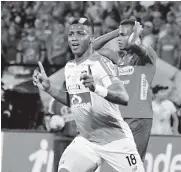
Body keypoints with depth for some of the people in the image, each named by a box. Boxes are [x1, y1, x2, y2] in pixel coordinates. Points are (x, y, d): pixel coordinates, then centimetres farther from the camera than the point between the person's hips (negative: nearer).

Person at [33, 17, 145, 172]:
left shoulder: (100, 63, -16)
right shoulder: (69, 67, 7)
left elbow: (124, 98, -28)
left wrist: (97, 88, -45)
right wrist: (49, 88, 8)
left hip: (115, 140, -6)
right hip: (86, 140, 6)